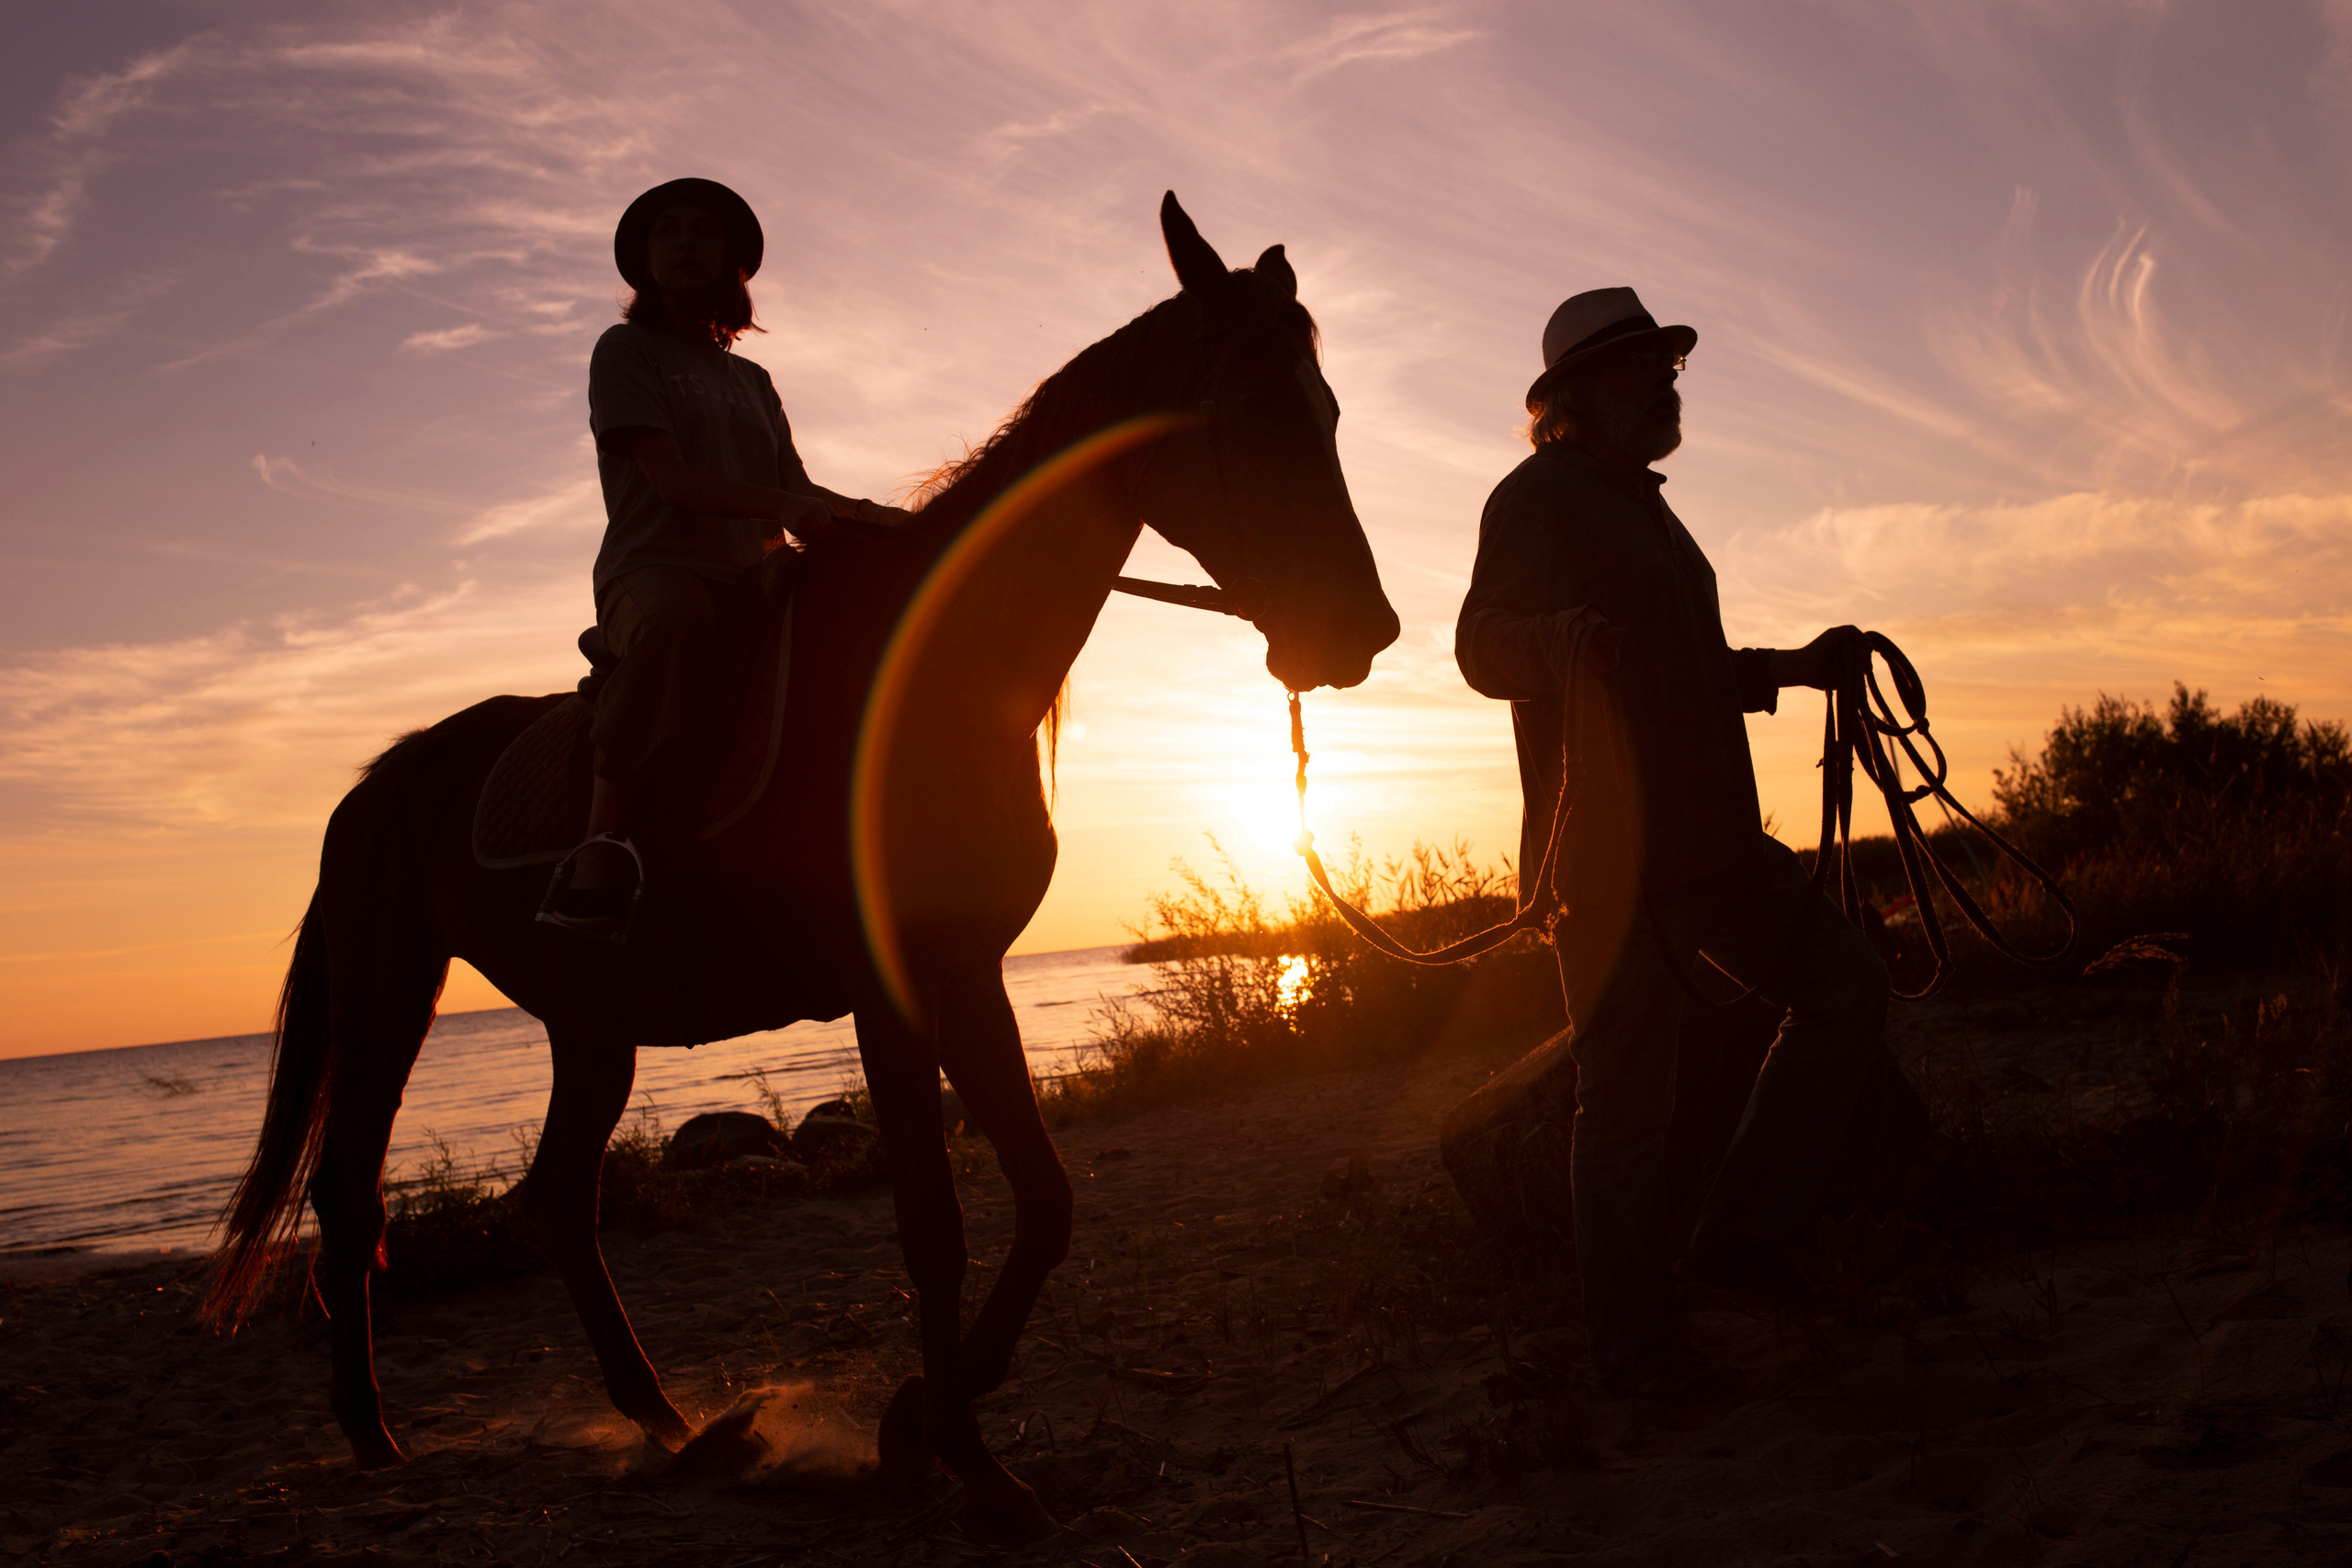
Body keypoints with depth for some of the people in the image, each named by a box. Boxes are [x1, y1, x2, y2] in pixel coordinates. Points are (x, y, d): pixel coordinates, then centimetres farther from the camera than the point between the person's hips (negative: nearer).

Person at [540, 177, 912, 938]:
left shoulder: (752, 381, 27)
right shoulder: (626, 351, 8)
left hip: (750, 579, 7)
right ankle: (604, 842, -36)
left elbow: (795, 494, 18)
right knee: (676, 621, -43)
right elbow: (670, 479, -7)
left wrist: (858, 513, -5)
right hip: (654, 569, -7)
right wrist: (779, 504, -23)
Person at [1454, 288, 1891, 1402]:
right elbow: (1482, 647, -17)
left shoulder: (1646, 512, 25)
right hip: (1607, 852, -9)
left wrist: (1790, 668, 24)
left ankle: (1745, 1234, 6)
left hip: (1706, 840, 9)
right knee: (1627, 1099, -4)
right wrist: (1553, 637, -38)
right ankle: (1633, 1348, 8)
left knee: (1845, 982, 1)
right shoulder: (1540, 497, -4)